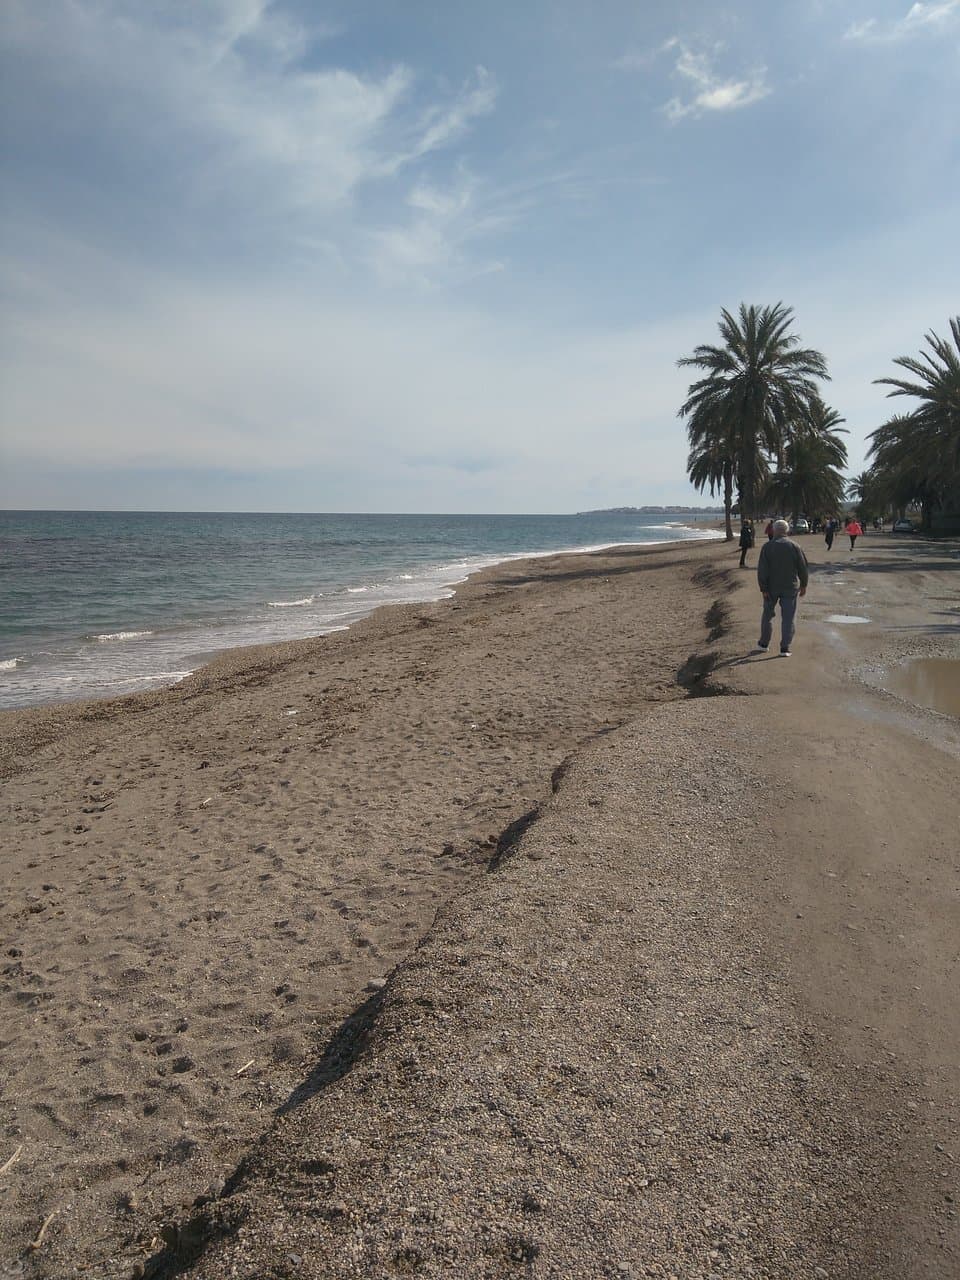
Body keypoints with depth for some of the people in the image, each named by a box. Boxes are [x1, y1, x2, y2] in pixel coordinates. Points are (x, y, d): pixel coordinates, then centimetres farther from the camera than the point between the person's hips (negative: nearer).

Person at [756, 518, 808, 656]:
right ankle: (785, 648, -1)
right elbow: (803, 568, -1)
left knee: (767, 615, 16)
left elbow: (762, 570, -12)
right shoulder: (794, 547, -5)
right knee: (788, 617, 3)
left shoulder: (767, 547, -8)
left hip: (771, 588, 0)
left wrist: (763, 589, -8)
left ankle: (764, 644, 26)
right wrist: (803, 585, 10)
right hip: (790, 588, 0)